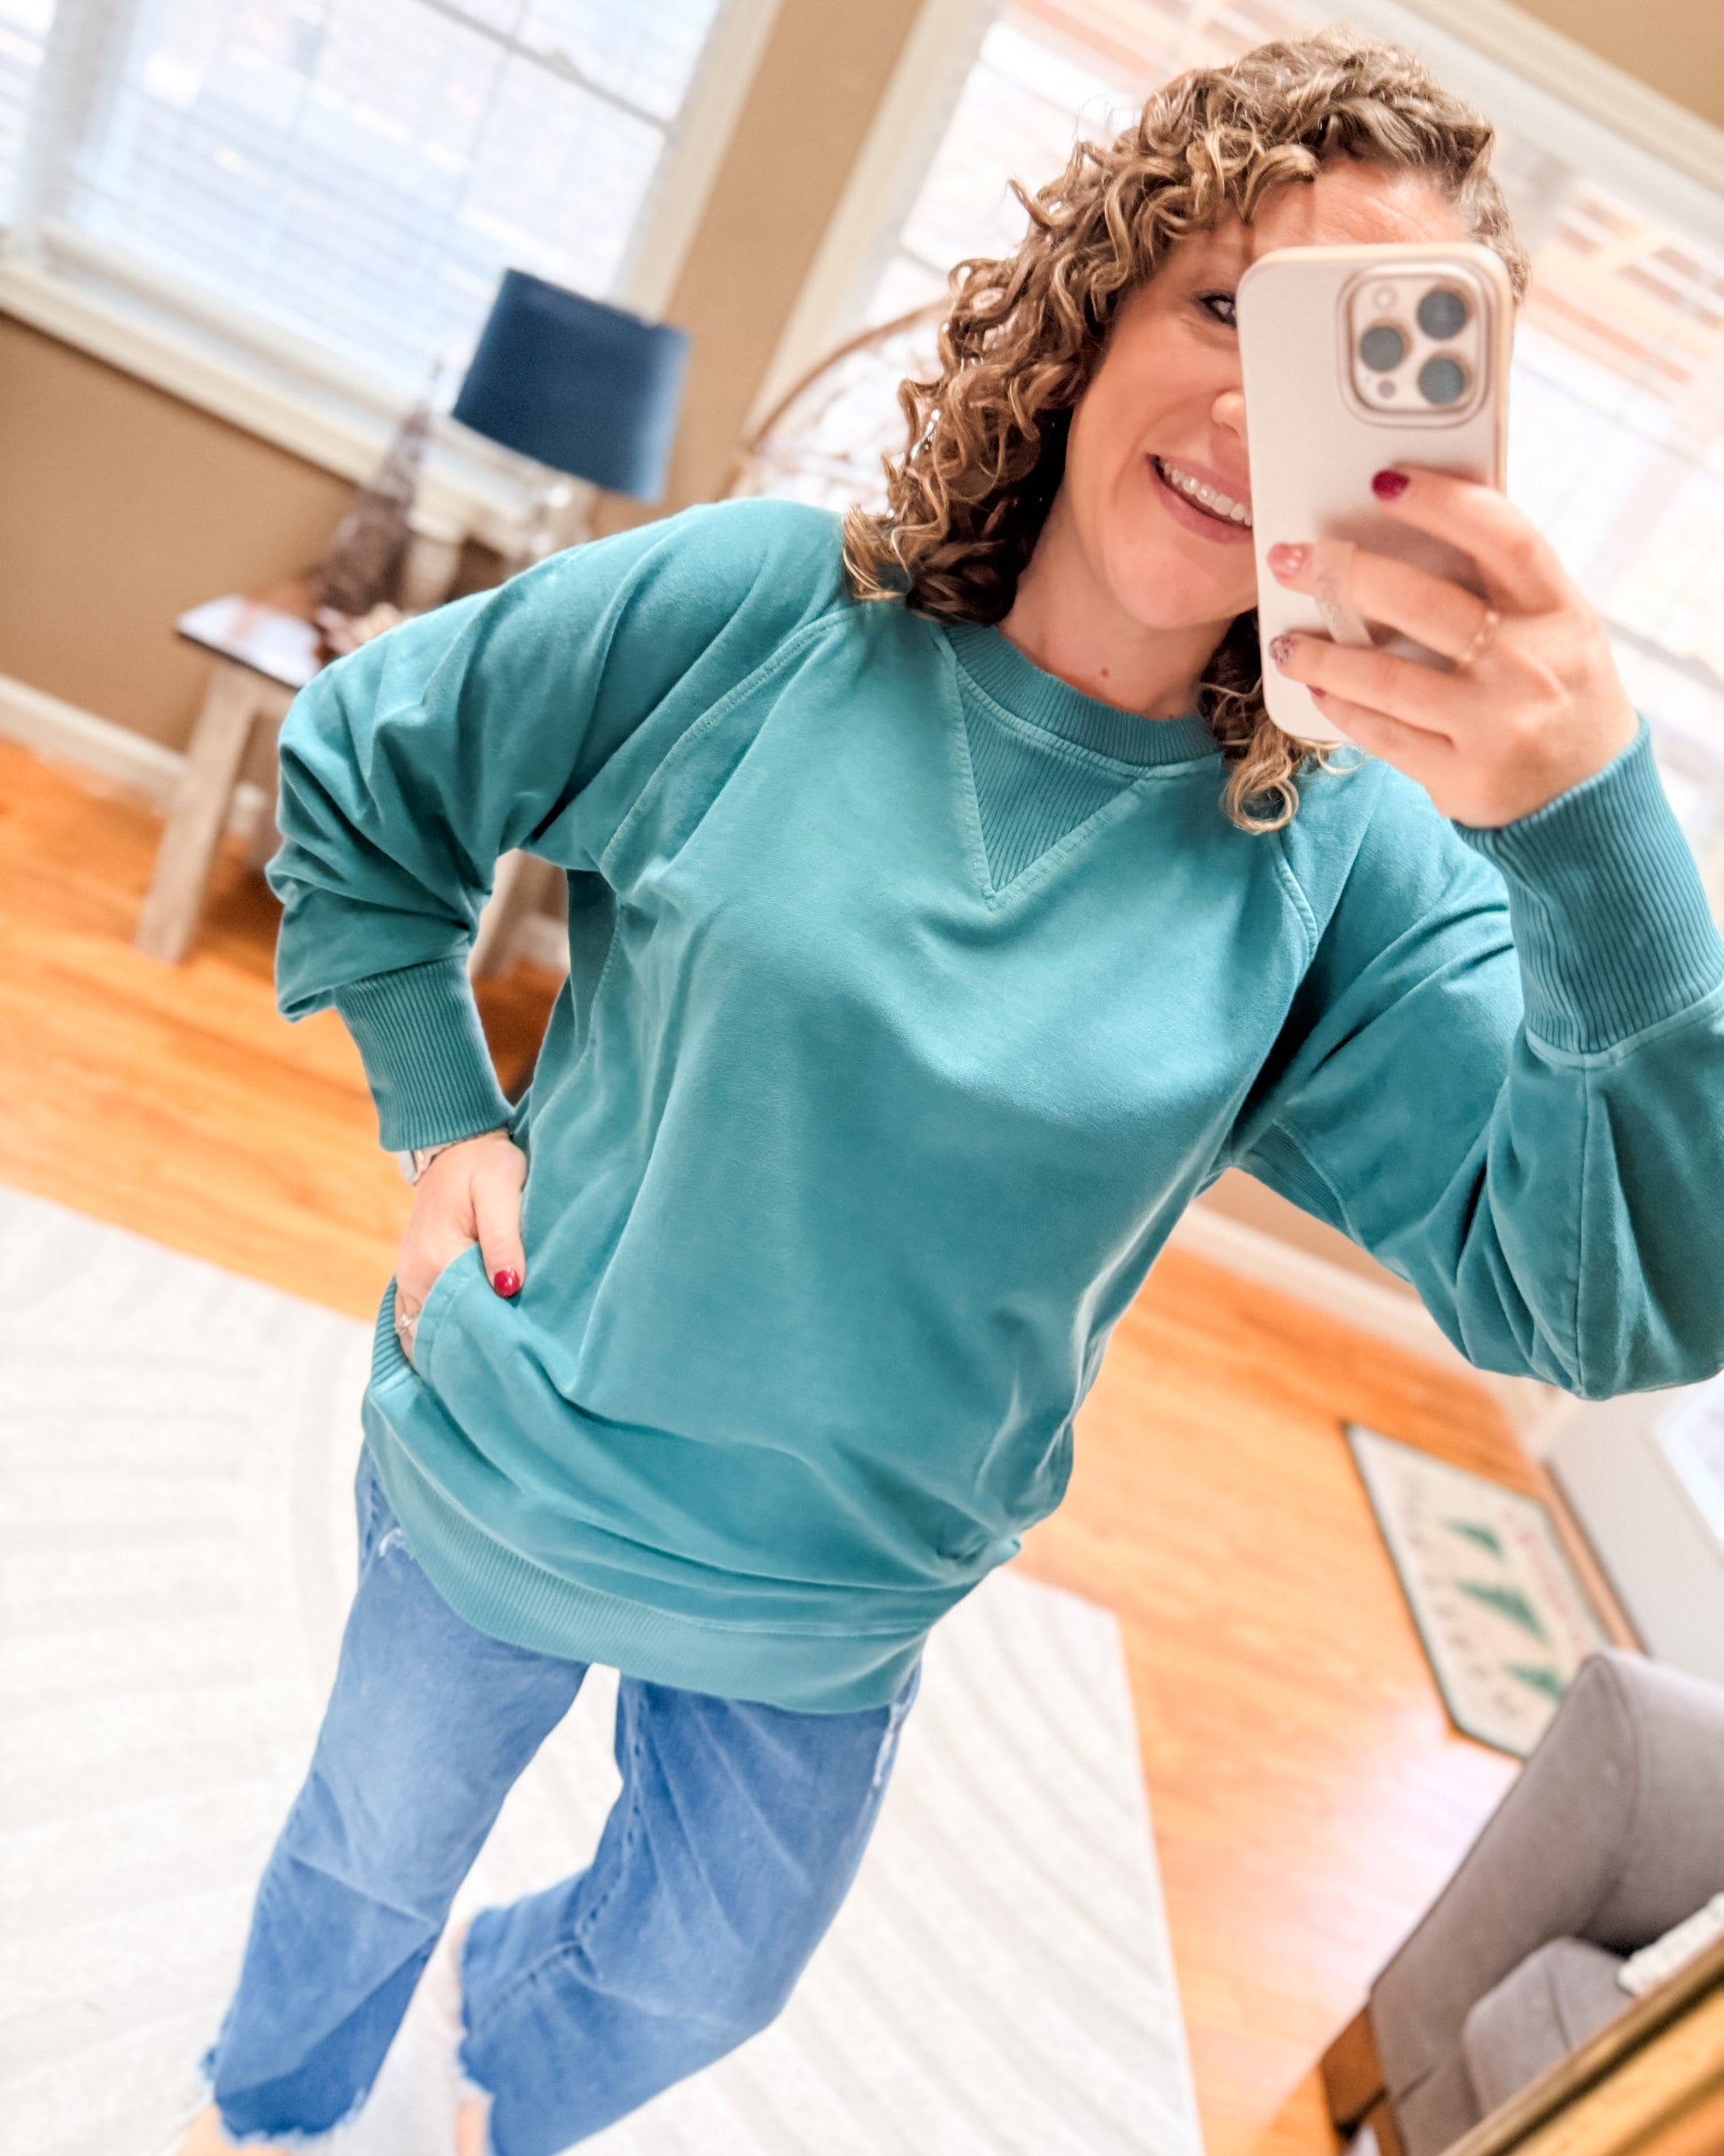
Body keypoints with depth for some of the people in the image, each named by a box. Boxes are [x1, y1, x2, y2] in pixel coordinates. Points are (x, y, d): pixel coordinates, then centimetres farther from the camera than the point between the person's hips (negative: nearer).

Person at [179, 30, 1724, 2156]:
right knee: (370, 1858, 28)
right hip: (502, 1481, 0)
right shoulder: (757, 607, -17)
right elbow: (351, 773, -3)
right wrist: (443, 1114, -9)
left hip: (833, 1621, 2)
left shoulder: (1356, 854, -15)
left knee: (699, 1977, 28)